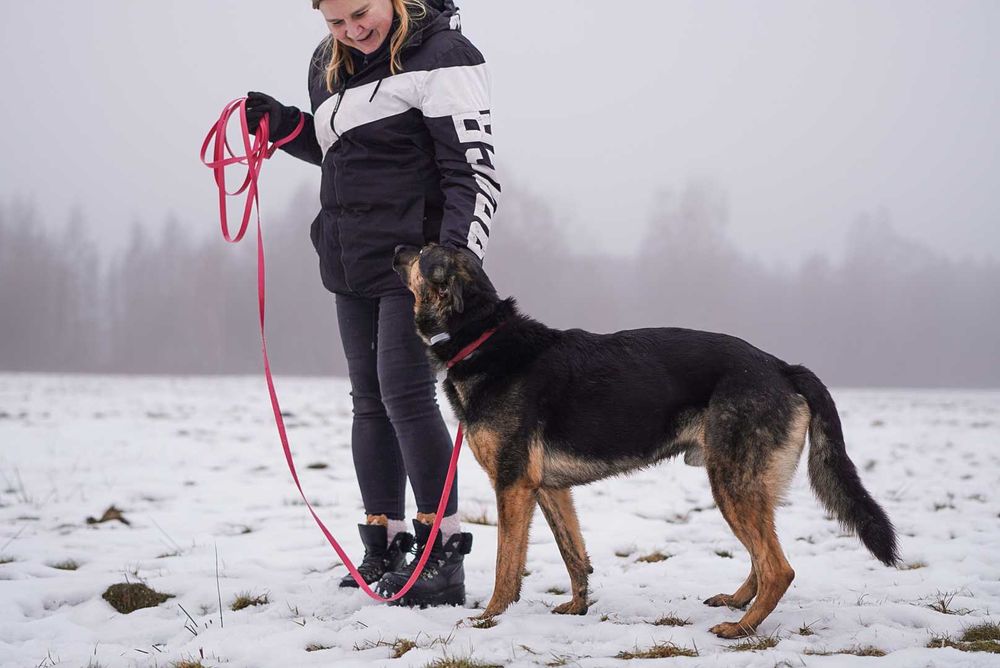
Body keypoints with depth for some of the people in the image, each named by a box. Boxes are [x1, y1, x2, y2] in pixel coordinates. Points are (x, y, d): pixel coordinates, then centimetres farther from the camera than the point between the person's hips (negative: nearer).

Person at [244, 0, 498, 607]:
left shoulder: (441, 55, -12)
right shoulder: (330, 64, 11)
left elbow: (473, 169, -17)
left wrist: (459, 257, -28)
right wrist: (281, 125, 9)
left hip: (414, 258, -8)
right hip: (352, 261, 8)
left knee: (405, 393, -13)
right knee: (369, 399, 9)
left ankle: (442, 554, -7)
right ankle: (385, 548, 16)